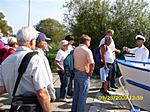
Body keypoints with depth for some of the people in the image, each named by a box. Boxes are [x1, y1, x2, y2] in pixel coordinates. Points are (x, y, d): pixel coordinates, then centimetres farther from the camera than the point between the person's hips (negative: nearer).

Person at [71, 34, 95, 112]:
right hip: (84, 74, -8)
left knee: (76, 92, 19)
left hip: (76, 72, 8)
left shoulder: (76, 49, 5)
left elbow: (76, 60, 7)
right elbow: (92, 64, -26)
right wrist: (90, 73, -12)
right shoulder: (87, 50, -19)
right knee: (83, 95, 5)